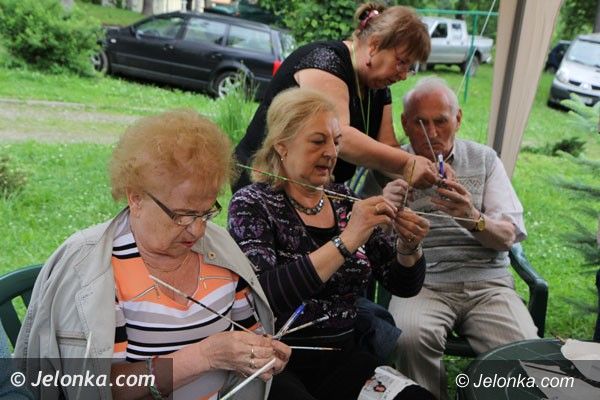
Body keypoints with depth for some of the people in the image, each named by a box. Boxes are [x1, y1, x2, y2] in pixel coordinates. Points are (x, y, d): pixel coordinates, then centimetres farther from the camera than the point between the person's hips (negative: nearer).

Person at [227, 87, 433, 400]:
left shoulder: (345, 201, 7)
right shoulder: (252, 203, -6)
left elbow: (404, 285, 10)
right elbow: (261, 295, -23)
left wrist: (407, 248, -11)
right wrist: (346, 241, -26)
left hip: (345, 356, 5)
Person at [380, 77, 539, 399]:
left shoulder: (484, 160, 13)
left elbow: (509, 236, 4)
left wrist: (474, 220, -19)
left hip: (487, 281, 2)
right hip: (421, 282, -1)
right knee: (410, 337, -32)